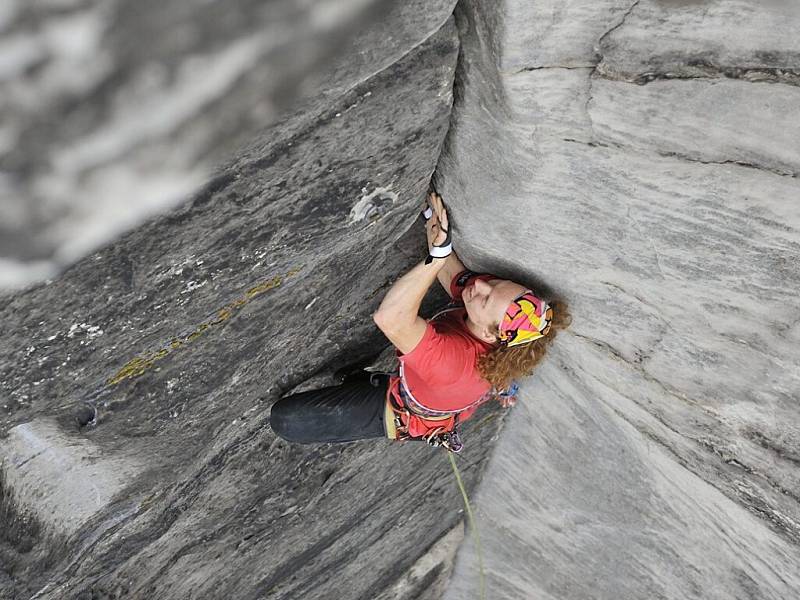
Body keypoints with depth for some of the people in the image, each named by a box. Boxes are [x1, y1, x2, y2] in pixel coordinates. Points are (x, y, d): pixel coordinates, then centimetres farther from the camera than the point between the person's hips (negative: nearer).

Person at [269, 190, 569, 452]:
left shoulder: (458, 362, -49)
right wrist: (436, 228, -27)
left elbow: (390, 317, -59)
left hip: (406, 412, -7)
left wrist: (437, 255, -57)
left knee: (285, 419, -9)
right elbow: (451, 270, -14)